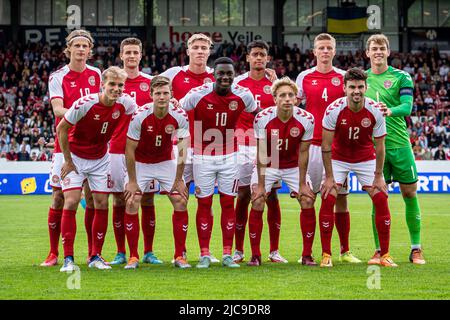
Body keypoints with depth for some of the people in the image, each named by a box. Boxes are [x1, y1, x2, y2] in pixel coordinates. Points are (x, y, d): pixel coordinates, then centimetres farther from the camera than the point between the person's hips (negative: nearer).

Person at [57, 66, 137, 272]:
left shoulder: (125, 103, -14)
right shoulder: (85, 104, -25)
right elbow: (61, 128, -15)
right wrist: (68, 160, -12)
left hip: (100, 159, 4)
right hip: (75, 157, -4)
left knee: (102, 205, 1)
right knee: (71, 203, -12)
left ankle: (96, 256, 11)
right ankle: (68, 258, -8)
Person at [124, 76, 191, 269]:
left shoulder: (180, 117, -19)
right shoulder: (140, 116, -25)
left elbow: (182, 151, -8)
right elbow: (130, 149, -16)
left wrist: (179, 180, -7)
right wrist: (132, 181, -14)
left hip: (166, 162, 2)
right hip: (140, 164, -2)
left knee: (180, 202, -8)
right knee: (131, 204, -13)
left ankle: (179, 256, 1)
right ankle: (133, 257, -2)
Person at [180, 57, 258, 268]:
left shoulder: (242, 96, -8)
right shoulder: (198, 94, -15)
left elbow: (257, 115, 12)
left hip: (229, 156, 2)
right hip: (203, 156, -2)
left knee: (228, 203, 4)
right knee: (204, 203, 4)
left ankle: (227, 255, 10)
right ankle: (204, 255, 10)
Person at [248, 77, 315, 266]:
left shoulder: (306, 119, -20)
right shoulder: (262, 119, -24)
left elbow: (303, 152, -11)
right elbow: (262, 153, -17)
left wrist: (302, 183, -10)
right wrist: (260, 184, -17)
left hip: (293, 166, 1)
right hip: (268, 166, -1)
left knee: (308, 201, -10)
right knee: (257, 203, -15)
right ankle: (255, 255, -4)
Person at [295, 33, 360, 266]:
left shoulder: (343, 77, 6)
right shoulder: (304, 77, 7)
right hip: (311, 144, 0)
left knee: (340, 198, 4)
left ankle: (345, 251, 14)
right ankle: (307, 253, 2)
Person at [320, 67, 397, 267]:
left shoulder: (375, 111, -20)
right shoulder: (333, 110, -24)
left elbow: (379, 146, -10)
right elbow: (326, 146, -17)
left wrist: (378, 176, -9)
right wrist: (329, 177, -17)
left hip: (366, 159, 1)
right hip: (338, 158, -1)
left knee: (381, 200, -9)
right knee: (328, 200, -16)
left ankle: (385, 255, 1)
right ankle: (326, 254, -7)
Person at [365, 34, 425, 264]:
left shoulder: (401, 77, 1)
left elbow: (407, 106, -13)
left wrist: (391, 111, -31)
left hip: (399, 144, -1)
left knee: (410, 194, 1)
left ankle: (416, 249, 9)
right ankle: (379, 250, 7)